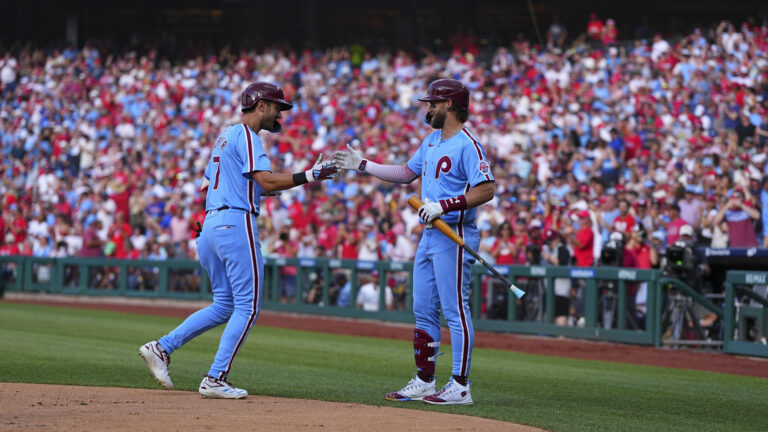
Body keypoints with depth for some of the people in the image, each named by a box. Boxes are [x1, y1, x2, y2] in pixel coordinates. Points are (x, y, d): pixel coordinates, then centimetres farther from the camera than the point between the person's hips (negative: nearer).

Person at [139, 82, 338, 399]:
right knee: (247, 307, -5)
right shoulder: (246, 136, -6)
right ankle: (215, 379, -9)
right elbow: (266, 181, -17)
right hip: (236, 222, -10)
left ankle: (162, 347, 5)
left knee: (225, 306, 15)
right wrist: (309, 176, -12)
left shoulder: (225, 136, 24)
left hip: (209, 226, 10)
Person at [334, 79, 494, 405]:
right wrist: (363, 165, 21)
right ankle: (424, 382, 19)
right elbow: (406, 173, 26)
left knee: (455, 310, -8)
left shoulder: (467, 145, -14)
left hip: (454, 237, -10)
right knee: (423, 311, 12)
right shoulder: (432, 141, 16)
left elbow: (487, 189, -21)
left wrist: (444, 206, -24)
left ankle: (461, 387, -7)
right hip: (429, 234, 10)